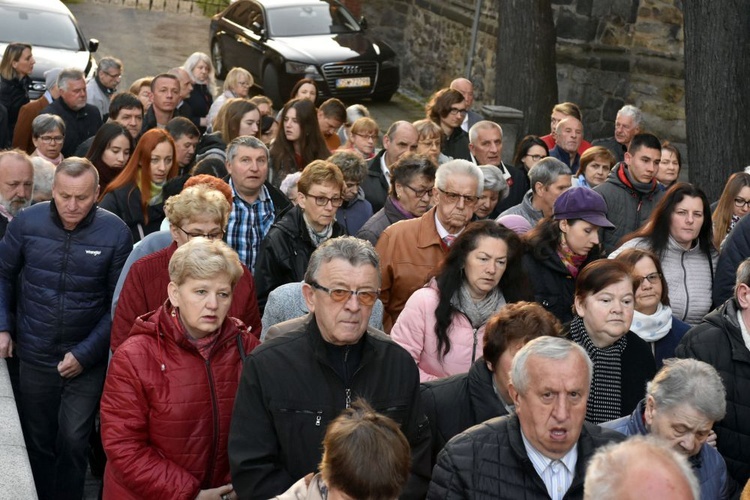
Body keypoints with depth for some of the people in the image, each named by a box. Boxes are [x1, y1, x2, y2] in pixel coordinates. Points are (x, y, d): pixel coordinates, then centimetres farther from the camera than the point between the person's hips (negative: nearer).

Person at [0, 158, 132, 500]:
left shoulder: (116, 233, -13)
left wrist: (85, 354, -11)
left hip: (88, 361, -2)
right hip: (35, 357, 2)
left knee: (73, 443, -2)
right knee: (38, 443, 15)